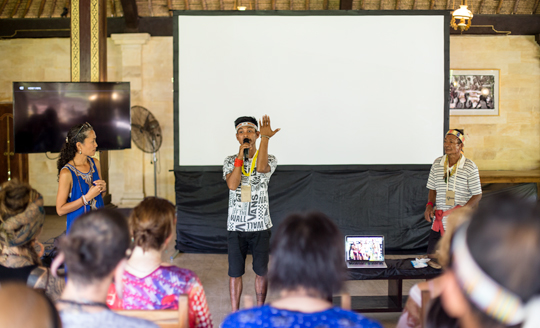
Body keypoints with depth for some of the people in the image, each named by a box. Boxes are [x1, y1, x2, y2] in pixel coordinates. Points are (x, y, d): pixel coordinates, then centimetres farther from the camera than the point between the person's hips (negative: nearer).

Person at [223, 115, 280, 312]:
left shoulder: (269, 159, 0)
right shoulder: (230, 161, 5)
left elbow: (261, 168, -25)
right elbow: (232, 185, -13)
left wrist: (265, 137, -27)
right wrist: (240, 156, -12)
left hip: (260, 226, -1)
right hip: (236, 226, 1)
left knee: (261, 271, 8)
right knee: (235, 272, 6)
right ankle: (234, 314, 19)